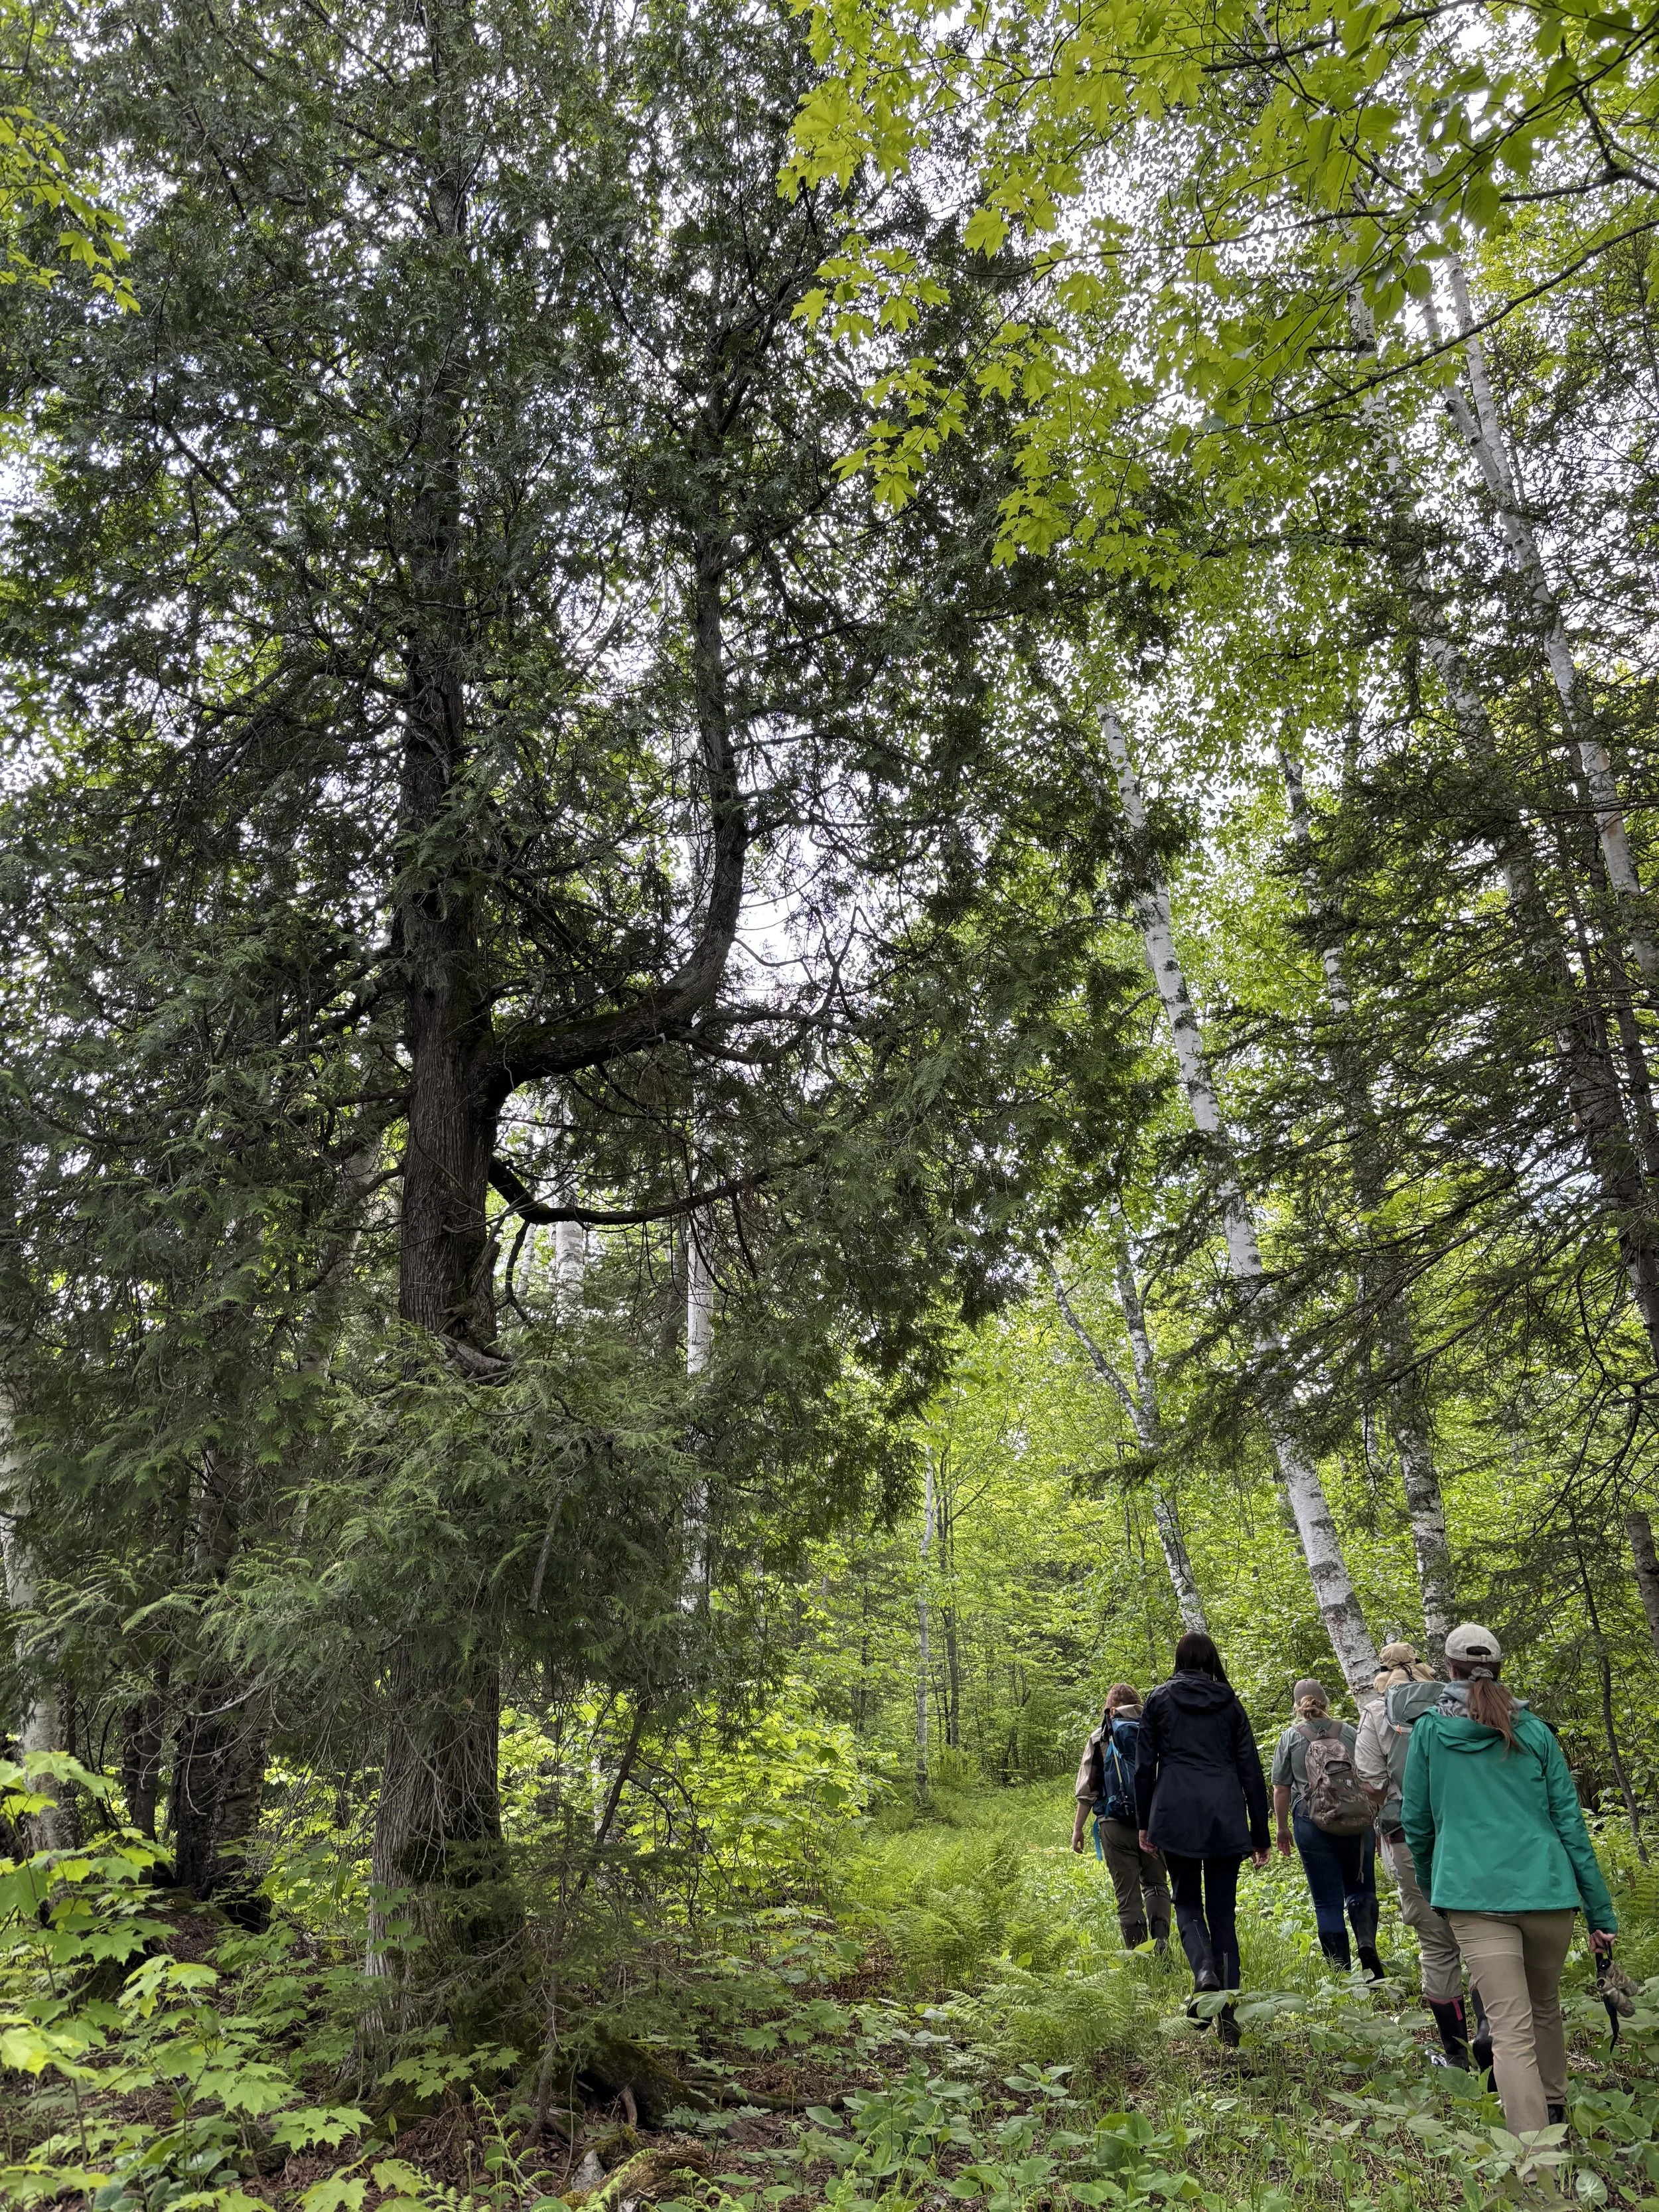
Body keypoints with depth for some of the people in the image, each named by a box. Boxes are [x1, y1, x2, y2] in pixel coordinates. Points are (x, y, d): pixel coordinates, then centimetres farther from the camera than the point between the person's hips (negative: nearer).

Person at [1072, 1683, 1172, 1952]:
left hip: (1116, 1824, -2)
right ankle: (1161, 1940, -2)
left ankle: (1135, 1952, 3)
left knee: (1127, 1892, 6)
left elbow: (1087, 1788, 1)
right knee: (1156, 1884, 16)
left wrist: (1078, 1827, 7)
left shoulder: (1100, 1738, 3)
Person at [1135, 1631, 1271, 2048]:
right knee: (1223, 1911, 10)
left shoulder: (1160, 1699, 5)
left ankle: (1204, 1970, -14)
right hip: (1225, 1817, 2)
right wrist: (1260, 1834, 13)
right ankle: (1227, 2011, 3)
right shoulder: (1229, 1702, 9)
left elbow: (1144, 1766, 4)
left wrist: (1144, 1823, 12)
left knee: (1187, 1901, 13)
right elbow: (1251, 1770, 8)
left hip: (1176, 1815, -1)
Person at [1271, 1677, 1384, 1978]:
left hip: (1312, 1825, -1)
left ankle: (1341, 1972, 5)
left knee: (1328, 1902, 5)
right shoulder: (1348, 1732, 5)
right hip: (1357, 1825, 1)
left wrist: (1282, 1828, 14)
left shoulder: (1290, 1737, 2)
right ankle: (1367, 1943, -8)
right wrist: (1372, 1816, 20)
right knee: (1361, 1890, 17)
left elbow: (1281, 1789, 2)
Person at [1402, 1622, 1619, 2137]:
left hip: (1475, 1896, -3)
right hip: (1547, 1891, 3)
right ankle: (1553, 2111, 41)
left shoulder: (1429, 1731, 2)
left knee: (1511, 2030, -2)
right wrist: (1601, 1911, 9)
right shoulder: (1534, 1732, 5)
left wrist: (1433, 1888, 23)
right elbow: (1570, 1823, 4)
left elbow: (1416, 1822, 7)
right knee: (1546, 2007, 25)